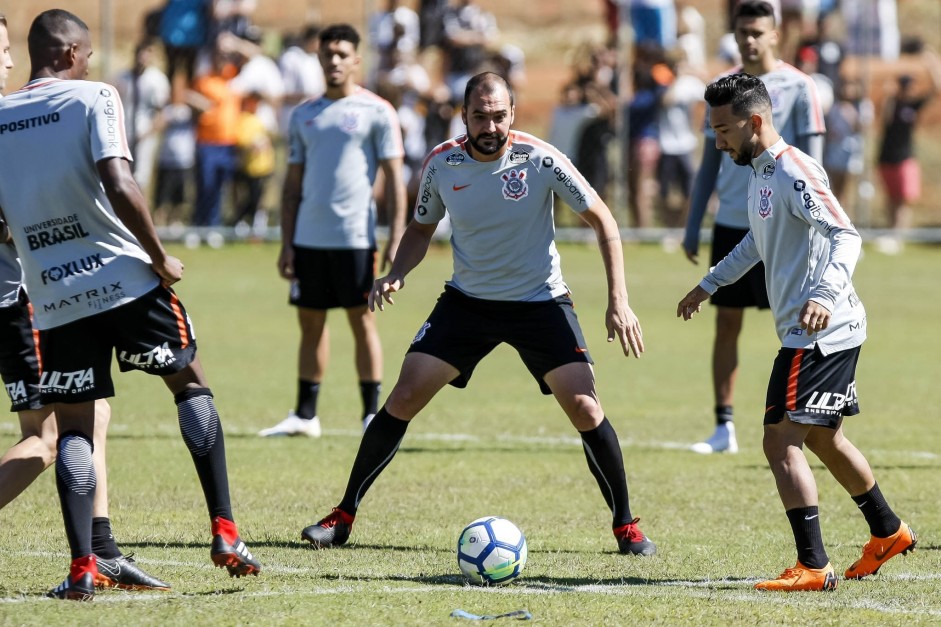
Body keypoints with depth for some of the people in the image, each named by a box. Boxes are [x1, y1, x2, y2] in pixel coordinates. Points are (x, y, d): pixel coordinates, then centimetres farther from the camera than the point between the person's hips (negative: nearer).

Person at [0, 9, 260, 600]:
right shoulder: (94, 98, -6)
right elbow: (119, 187, -18)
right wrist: (161, 259, -9)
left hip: (54, 297, 3)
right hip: (125, 281, -3)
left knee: (73, 426, 10)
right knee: (191, 384, 14)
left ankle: (82, 568, -1)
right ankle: (226, 534, 7)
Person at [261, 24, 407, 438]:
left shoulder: (376, 112, -1)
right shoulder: (304, 116, 13)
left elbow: (394, 178, -3)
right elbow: (293, 183, 14)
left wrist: (395, 239, -11)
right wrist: (286, 243, 7)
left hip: (355, 236, -4)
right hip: (309, 237, 4)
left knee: (362, 320, -1)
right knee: (311, 322, 7)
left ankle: (373, 415, 4)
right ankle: (305, 415, 12)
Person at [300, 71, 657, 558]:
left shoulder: (540, 160, -18)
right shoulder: (441, 164, -9)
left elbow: (602, 221, -9)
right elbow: (421, 229, 9)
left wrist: (618, 300, -15)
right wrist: (396, 276, -11)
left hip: (540, 300, -2)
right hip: (467, 299, 2)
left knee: (584, 407, -15)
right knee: (404, 397, -9)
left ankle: (626, 526, 2)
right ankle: (343, 517, 2)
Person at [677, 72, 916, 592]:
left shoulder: (794, 171, -18)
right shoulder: (759, 171, 13)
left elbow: (846, 236, -28)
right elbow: (758, 241, 31)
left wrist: (825, 294, -43)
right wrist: (709, 284, 38)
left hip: (819, 332, -11)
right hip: (836, 335, 11)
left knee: (781, 441, -13)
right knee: (822, 438, 23)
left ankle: (813, 567, -14)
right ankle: (888, 533, 39)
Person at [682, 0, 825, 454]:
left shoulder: (797, 88, -3)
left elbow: (811, 164, -5)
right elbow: (709, 164, 15)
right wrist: (692, 228, 9)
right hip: (730, 224, 4)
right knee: (726, 324, 3)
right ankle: (724, 429, 6)